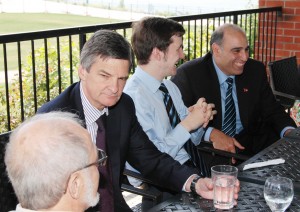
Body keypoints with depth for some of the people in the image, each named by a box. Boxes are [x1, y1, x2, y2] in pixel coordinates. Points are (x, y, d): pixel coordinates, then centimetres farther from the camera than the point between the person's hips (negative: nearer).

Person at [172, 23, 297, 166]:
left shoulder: (256, 70, 5)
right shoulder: (188, 74, -10)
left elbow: (272, 111, 11)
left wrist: (289, 132, -11)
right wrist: (212, 134, -28)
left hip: (251, 143, 5)